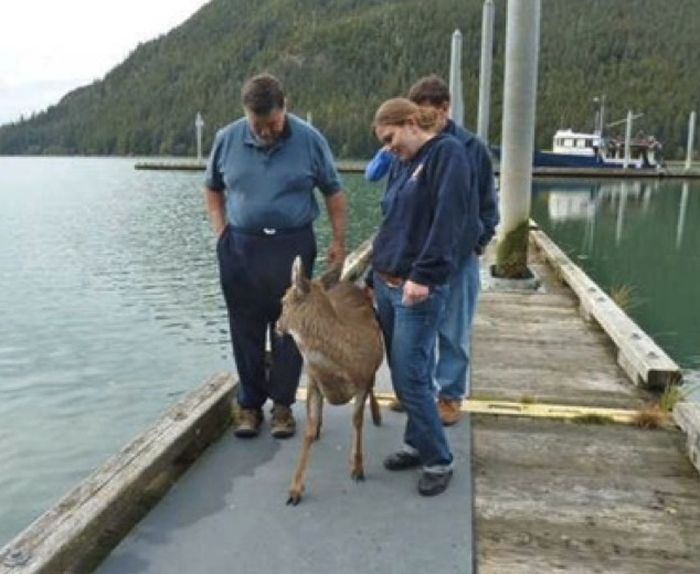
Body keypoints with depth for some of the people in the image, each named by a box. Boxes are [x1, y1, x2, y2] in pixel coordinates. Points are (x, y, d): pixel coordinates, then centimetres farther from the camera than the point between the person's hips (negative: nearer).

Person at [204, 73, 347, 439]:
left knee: (288, 331, 6)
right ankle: (249, 404, 23)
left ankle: (282, 405, 21)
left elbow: (333, 192, 3)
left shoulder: (309, 140, -5)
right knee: (246, 332, 9)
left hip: (293, 247, -1)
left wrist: (339, 241, 0)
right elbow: (212, 189, 14)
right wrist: (220, 231, 4)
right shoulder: (227, 139, 0)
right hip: (241, 248, 2)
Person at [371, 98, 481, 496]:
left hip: (418, 289, -8)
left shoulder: (448, 153, -8)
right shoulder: (403, 164, 16)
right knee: (402, 375, 14)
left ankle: (439, 461, 12)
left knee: (411, 379, -5)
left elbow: (448, 221, -19)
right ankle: (417, 444, 29)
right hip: (386, 284, 8)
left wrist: (423, 275, -25)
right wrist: (374, 274, 18)